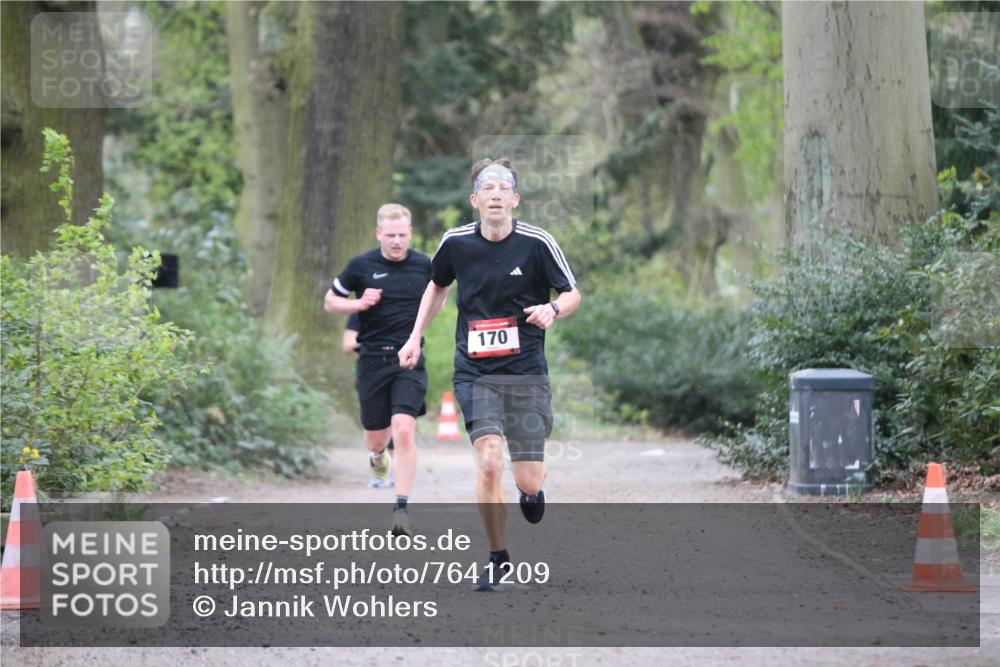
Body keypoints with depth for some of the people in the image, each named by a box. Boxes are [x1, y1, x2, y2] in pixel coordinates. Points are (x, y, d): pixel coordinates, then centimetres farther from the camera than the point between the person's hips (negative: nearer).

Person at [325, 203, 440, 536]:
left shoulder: (425, 266, 0)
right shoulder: (361, 266, -2)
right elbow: (330, 302, 8)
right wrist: (359, 304, -11)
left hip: (409, 360, -1)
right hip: (372, 360, 1)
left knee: (404, 430, -18)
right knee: (376, 437, 9)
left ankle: (401, 508, -14)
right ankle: (377, 454, 50)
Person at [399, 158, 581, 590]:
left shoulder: (537, 243, -6)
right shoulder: (456, 243, 0)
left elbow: (572, 294, 3)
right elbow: (438, 285, 21)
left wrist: (552, 309, -19)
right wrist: (415, 337, 17)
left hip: (526, 374, -1)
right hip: (475, 372, 1)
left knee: (528, 482, -3)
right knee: (489, 462, -19)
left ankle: (533, 489, 37)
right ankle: (498, 558, -1)